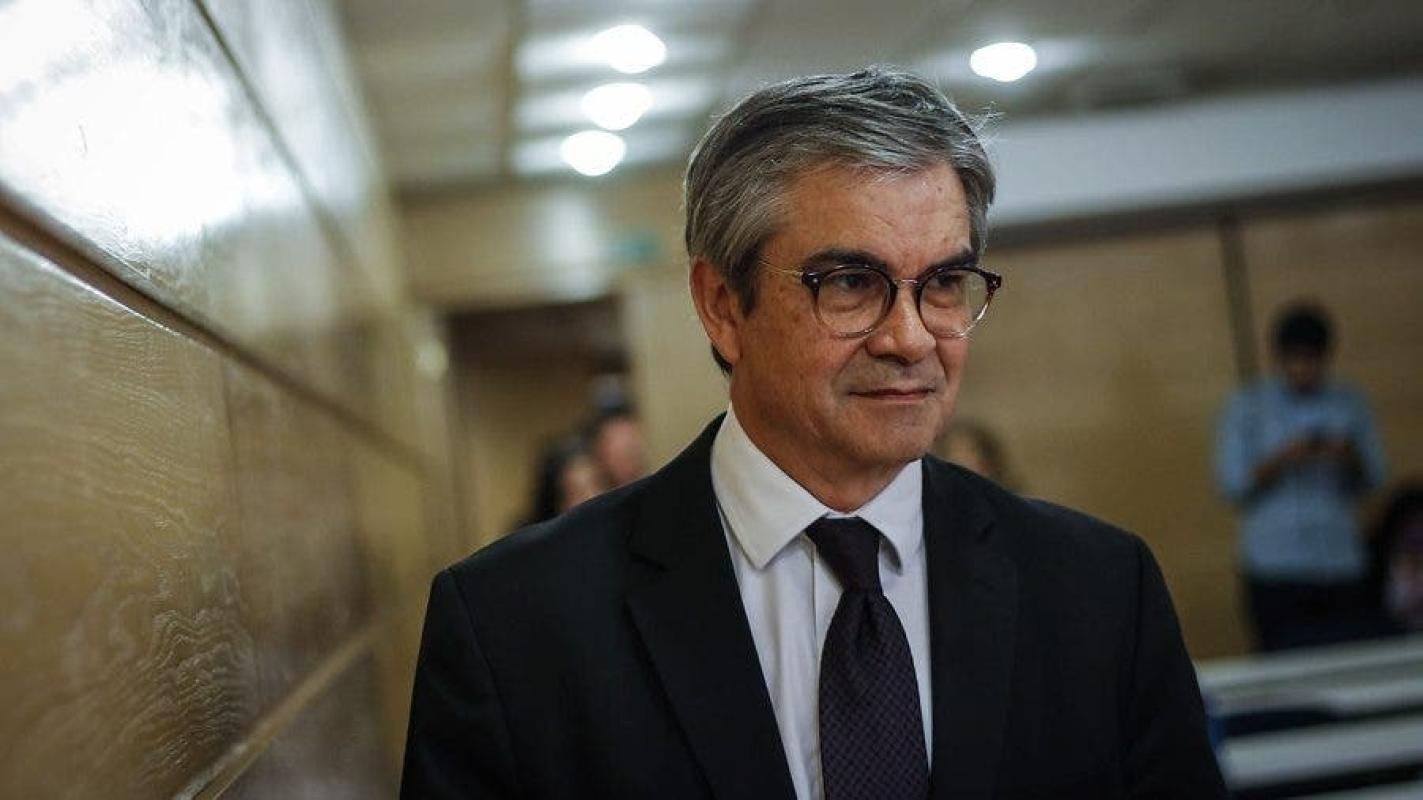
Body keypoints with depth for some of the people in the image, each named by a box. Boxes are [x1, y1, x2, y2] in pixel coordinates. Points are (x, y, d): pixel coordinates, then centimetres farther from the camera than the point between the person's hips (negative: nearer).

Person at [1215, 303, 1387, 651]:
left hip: (1342, 563, 2)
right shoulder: (1247, 406, 4)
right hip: (1275, 569, -2)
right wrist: (1280, 461, -17)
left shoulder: (1349, 403, 10)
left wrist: (1350, 460, -10)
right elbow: (1231, 483, -2)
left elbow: (1373, 480, 12)